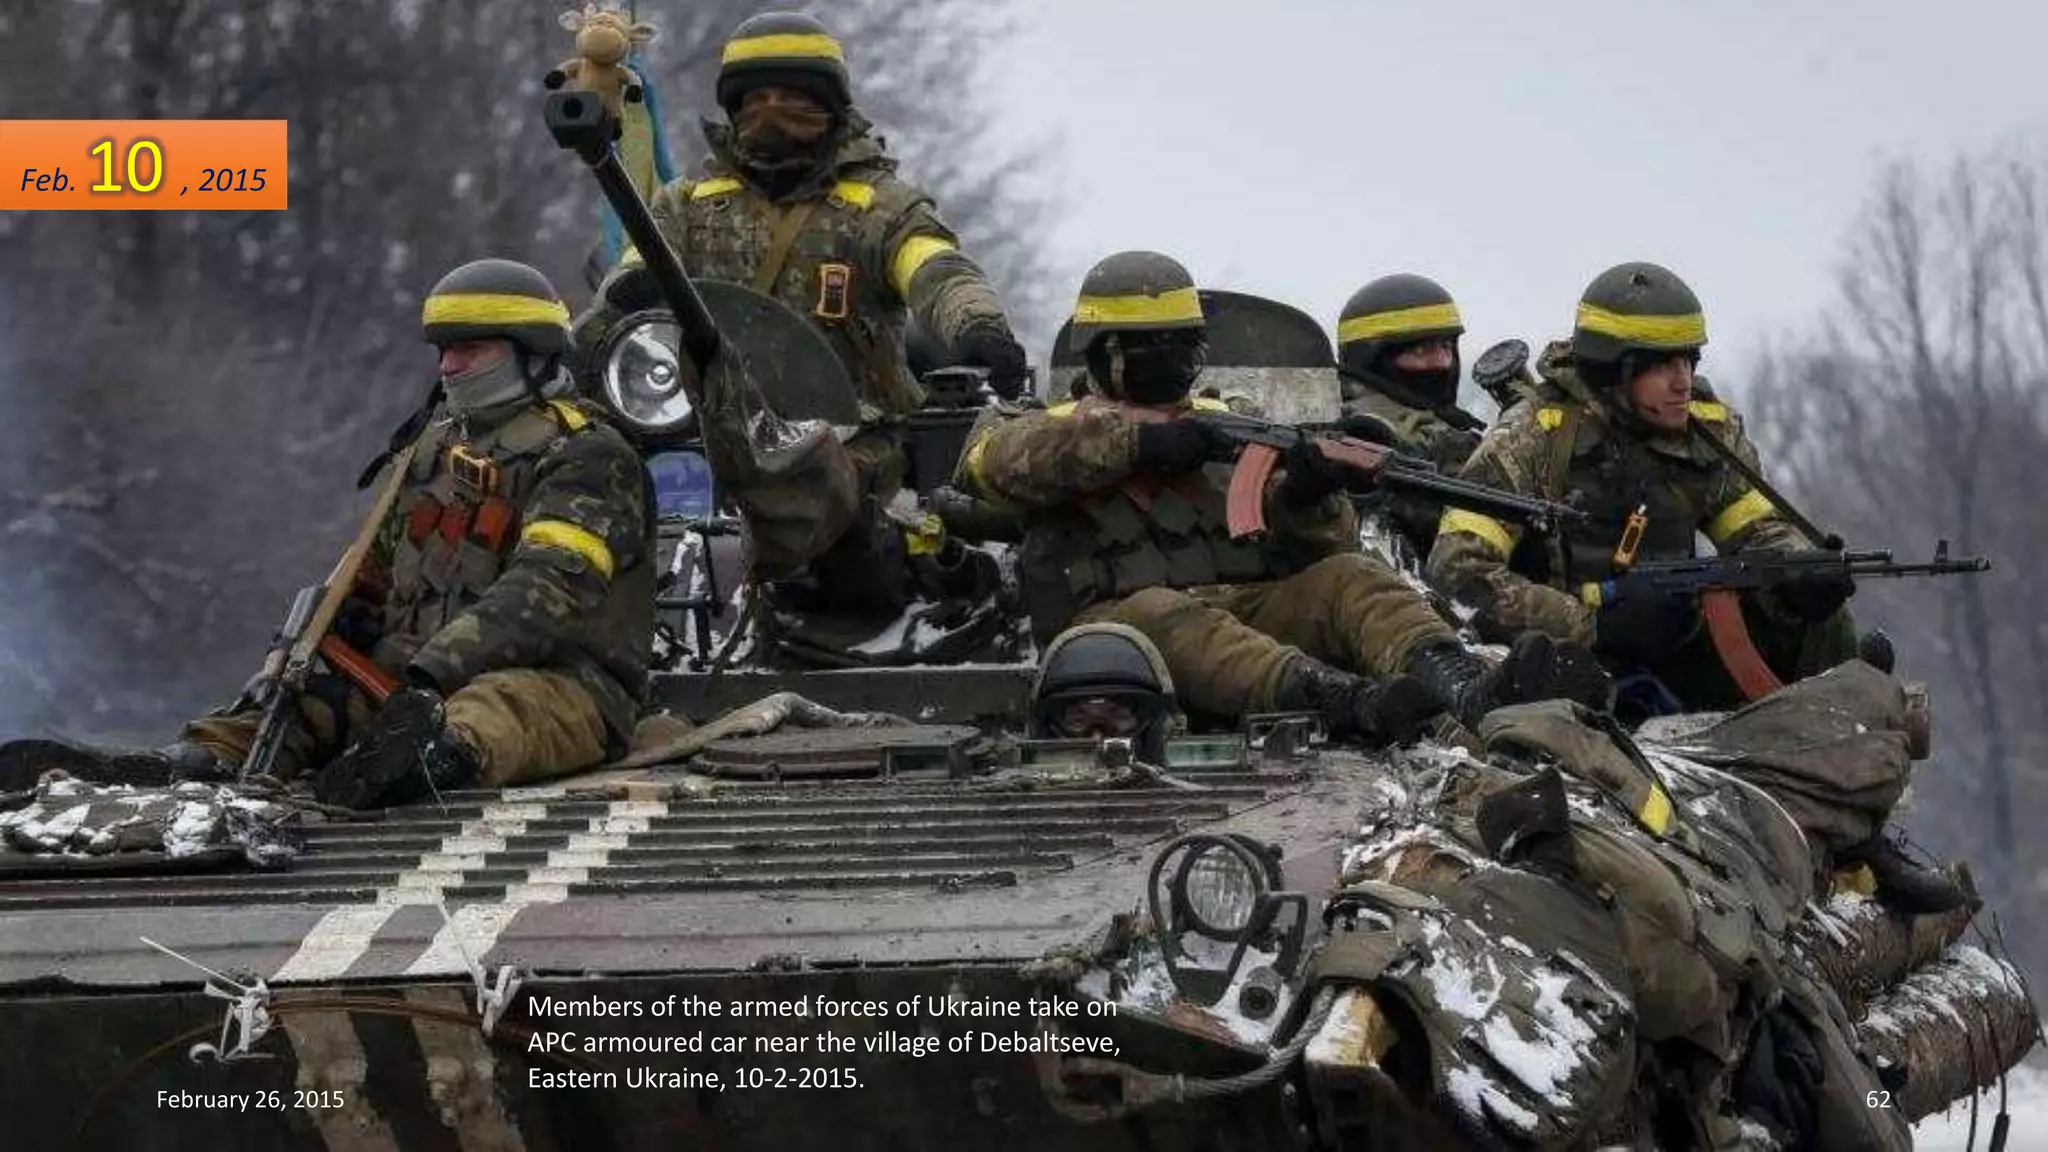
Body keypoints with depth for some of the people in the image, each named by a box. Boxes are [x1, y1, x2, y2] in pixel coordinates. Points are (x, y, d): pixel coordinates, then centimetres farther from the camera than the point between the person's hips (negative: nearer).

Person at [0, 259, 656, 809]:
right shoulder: (435, 448, 24)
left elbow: (546, 587, -21)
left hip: (566, 680, -7)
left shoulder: (589, 459, -4)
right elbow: (368, 586, 27)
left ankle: (446, 758, -77)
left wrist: (435, 673, -34)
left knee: (491, 708, -42)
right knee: (307, 702, -18)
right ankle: (190, 764, -46)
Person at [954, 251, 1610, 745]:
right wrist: (1139, 442, -16)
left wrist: (1310, 497, -8)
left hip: (1244, 610, 4)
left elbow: (1320, 550, 18)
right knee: (1170, 617, -38)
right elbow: (990, 457, -9)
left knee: (1348, 577, -23)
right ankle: (1346, 703, -68)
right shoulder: (1062, 430, 18)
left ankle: (1469, 690, -55)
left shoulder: (1225, 427, 29)